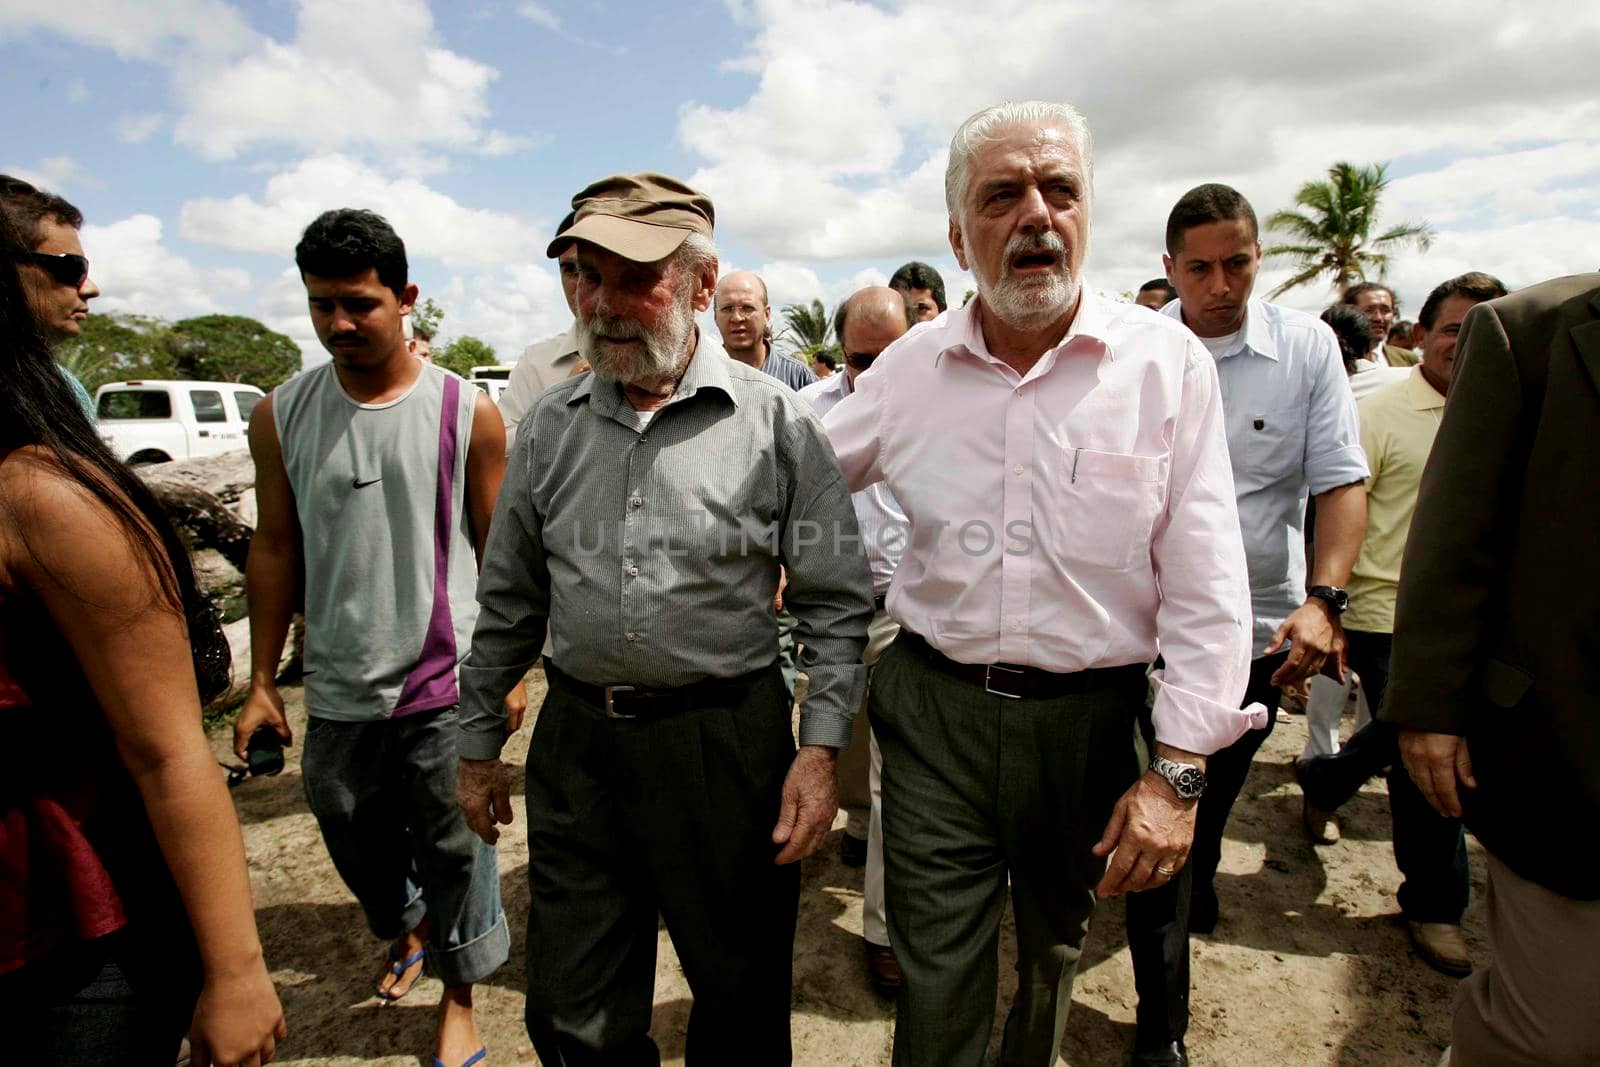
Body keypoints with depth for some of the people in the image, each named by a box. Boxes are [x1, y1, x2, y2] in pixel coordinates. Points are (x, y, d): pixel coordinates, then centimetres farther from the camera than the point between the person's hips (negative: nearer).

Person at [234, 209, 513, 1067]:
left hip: (446, 684, -3)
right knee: (356, 842, 21)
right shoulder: (281, 415, 0)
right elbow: (275, 550, 5)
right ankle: (406, 934, 51)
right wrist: (262, 683, 6)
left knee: (456, 849, 8)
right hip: (337, 692, 4)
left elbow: (497, 548, -3)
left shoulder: (466, 413, -8)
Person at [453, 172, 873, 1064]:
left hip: (730, 742, -3)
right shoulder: (551, 426, 4)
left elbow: (836, 604, -4)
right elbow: (510, 603, 12)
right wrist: (480, 743, 14)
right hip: (577, 741, 4)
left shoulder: (775, 419, -7)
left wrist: (821, 749, -11)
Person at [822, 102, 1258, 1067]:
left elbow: (1207, 588, -9)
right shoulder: (910, 368, -2)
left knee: (1057, 949, 25)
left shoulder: (1168, 362, -8)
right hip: (934, 709, 0)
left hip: (1091, 718, 1)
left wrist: (1179, 771, -11)